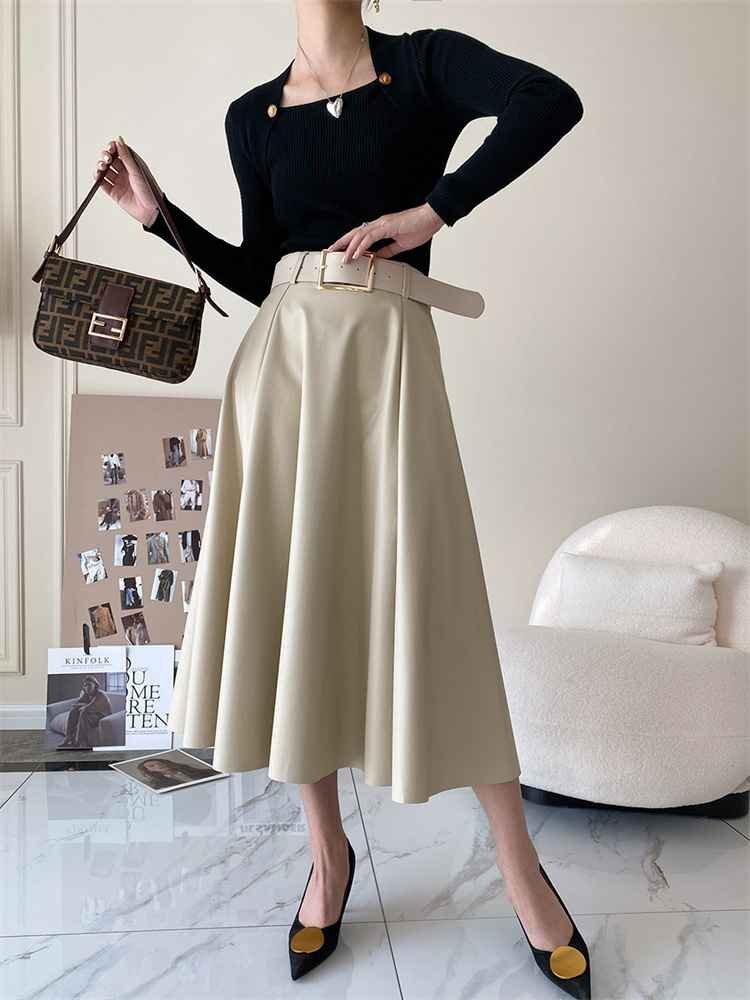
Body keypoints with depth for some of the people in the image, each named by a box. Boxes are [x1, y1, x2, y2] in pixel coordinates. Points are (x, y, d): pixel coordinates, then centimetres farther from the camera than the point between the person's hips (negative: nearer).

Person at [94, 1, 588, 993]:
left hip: (385, 359, -4)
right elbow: (258, 273, 15)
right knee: (290, 598, 4)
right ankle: (329, 851, 22)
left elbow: (552, 100, -11)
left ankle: (519, 864, 12)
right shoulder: (251, 117, 16)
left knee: (424, 605, -4)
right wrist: (161, 215, 8)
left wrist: (432, 209, -14)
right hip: (281, 358, 4)